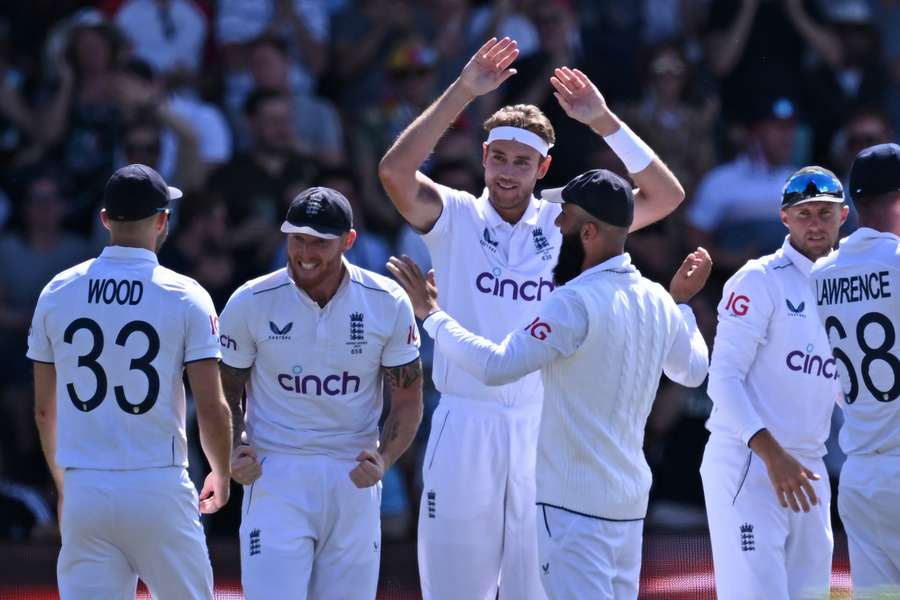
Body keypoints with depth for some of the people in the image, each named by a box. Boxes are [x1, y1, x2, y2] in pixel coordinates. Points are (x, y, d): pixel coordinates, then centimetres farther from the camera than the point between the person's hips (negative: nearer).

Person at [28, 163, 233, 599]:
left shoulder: (57, 293, 5)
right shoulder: (185, 297, -5)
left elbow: (44, 410, 11)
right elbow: (211, 409, -7)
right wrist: (222, 474, 12)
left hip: (84, 492, 3)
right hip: (158, 490, -3)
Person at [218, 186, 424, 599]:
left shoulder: (388, 304, -2)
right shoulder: (250, 302, -5)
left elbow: (408, 401, 4)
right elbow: (226, 393, 6)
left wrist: (383, 460, -15)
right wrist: (235, 452, -13)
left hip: (353, 480, 2)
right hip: (276, 477, -2)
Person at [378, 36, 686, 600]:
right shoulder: (455, 217, 0)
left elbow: (666, 195, 1)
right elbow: (395, 170, -18)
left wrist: (603, 120, -7)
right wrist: (464, 91, -22)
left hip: (542, 427, 1)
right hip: (465, 422, -1)